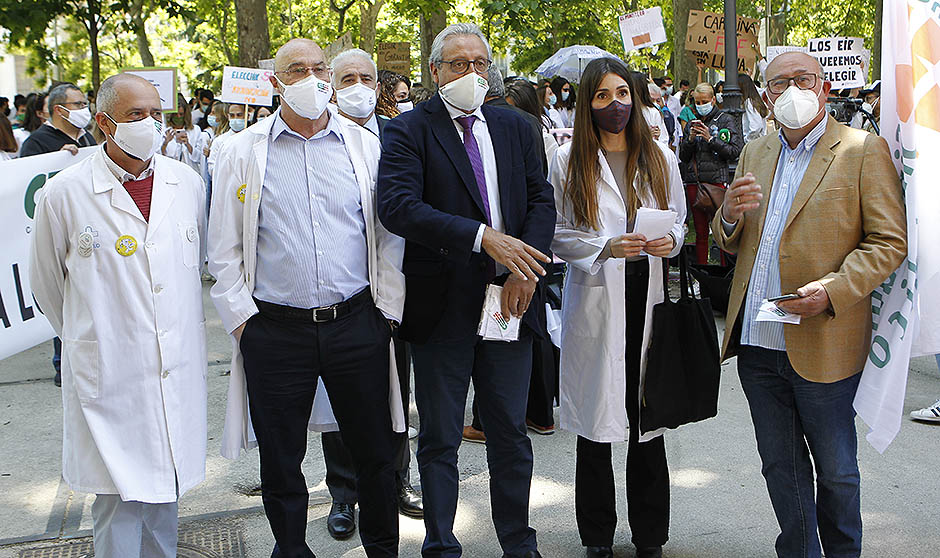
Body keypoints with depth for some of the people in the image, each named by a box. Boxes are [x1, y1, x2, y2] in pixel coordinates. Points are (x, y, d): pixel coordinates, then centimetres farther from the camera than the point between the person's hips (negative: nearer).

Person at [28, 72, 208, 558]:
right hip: (108, 375, -4)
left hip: (179, 370, 4)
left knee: (165, 489, 15)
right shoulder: (63, 194, -7)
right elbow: (45, 281, 6)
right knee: (119, 499, 0)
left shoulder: (187, 182, 5)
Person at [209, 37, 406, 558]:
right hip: (275, 330, -1)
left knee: (374, 451, 10)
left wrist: (388, 309, 3)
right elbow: (223, 248, 5)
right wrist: (241, 316, -1)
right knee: (280, 461, 10)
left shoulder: (365, 145, 6)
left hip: (358, 324, 1)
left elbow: (389, 236, 8)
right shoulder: (242, 152, 3)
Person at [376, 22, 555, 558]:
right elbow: (397, 206, -19)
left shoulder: (515, 127, 11)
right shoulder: (408, 131, -5)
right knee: (440, 438, 9)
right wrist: (482, 237, -27)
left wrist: (524, 268, -9)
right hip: (442, 307, -3)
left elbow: (541, 198, 8)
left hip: (510, 298, 4)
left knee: (511, 430, 14)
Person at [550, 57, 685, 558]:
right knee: (596, 421, 5)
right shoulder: (568, 161, 1)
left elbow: (680, 221, 14)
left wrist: (669, 241, -8)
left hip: (648, 295, 2)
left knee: (649, 419, 6)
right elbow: (557, 235, -1)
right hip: (594, 297, -2)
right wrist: (606, 246, -16)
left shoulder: (660, 158, 9)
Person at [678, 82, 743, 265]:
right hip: (693, 181, 4)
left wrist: (711, 139, -12)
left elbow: (735, 152, -6)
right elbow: (683, 156, 14)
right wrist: (691, 139, -3)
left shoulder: (726, 120, 2)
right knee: (700, 232, 8)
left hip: (717, 180, -4)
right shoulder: (692, 123, 16)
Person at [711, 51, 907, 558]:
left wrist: (833, 289, -22)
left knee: (835, 470, 11)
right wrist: (731, 215, -8)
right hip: (756, 343, 5)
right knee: (780, 467, 16)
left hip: (823, 345, -5)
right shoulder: (754, 154, 12)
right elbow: (730, 244, 16)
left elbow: (889, 242, -8)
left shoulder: (864, 151, -5)